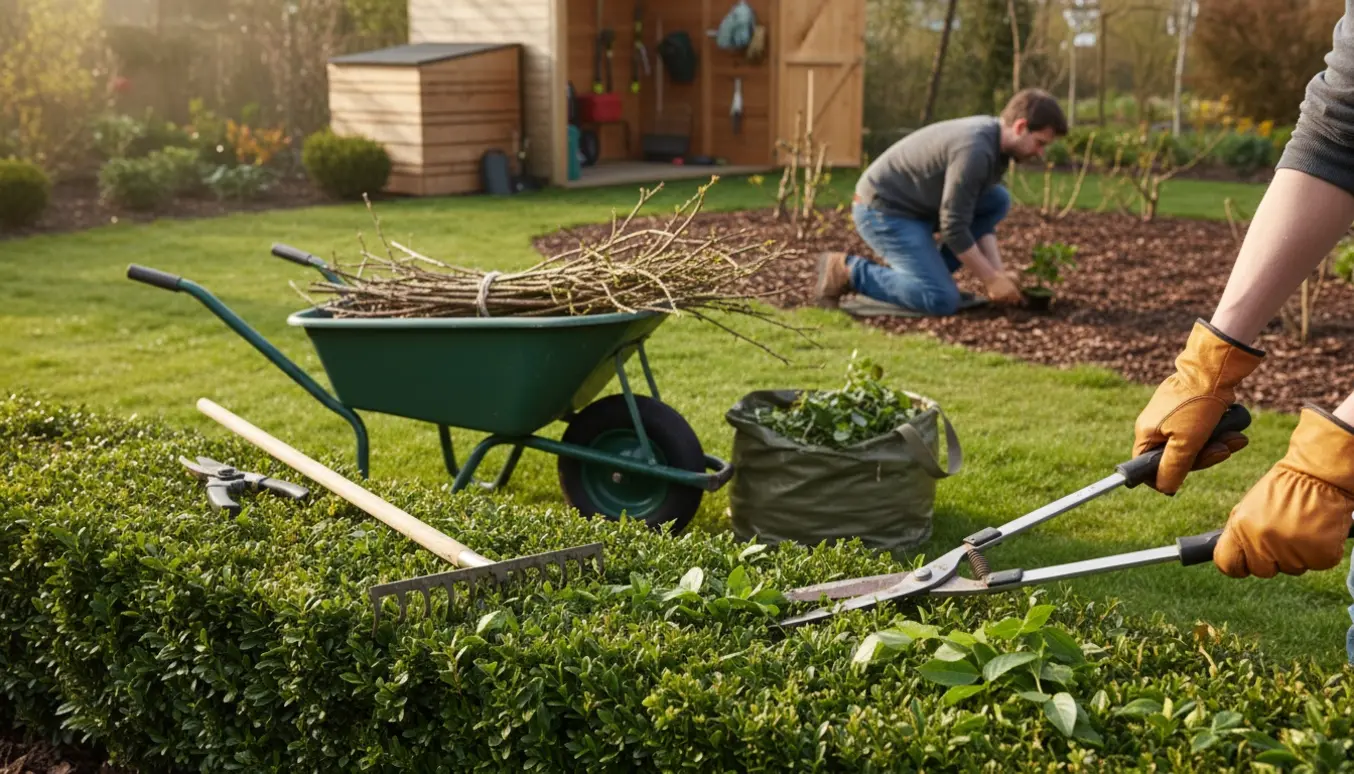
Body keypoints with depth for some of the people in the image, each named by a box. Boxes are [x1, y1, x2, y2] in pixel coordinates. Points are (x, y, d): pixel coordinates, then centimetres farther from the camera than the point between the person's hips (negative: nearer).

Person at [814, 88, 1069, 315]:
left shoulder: (996, 144, 5)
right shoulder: (974, 150, -26)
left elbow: (981, 213, 9)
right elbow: (953, 228, -24)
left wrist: (998, 271, -2)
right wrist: (991, 279, -16)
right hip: (883, 210, -10)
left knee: (999, 200, 8)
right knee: (943, 300, -18)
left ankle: (931, 273, 9)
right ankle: (848, 271, -8)